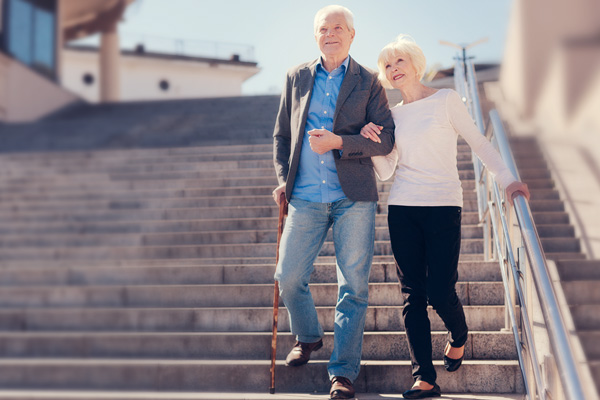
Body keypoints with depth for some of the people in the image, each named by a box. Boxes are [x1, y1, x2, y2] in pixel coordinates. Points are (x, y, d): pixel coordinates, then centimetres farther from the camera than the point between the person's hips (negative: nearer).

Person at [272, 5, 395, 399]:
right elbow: (282, 133, 18)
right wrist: (283, 178, 6)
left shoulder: (369, 82, 5)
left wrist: (339, 142, -14)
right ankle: (308, 337, 32)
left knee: (353, 286, 0)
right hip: (306, 197, 2)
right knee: (289, 277, 3)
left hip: (353, 197, -2)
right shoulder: (297, 77, 12)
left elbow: (386, 138, -1)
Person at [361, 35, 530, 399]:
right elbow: (386, 170, 10)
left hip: (443, 206, -3)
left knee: (440, 291, -7)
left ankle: (459, 338, 28)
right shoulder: (393, 114, 14)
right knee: (413, 294, 0)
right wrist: (371, 141, -6)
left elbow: (479, 142, 3)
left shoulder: (446, 100, 3)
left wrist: (507, 179, -6)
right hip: (402, 209, 4)